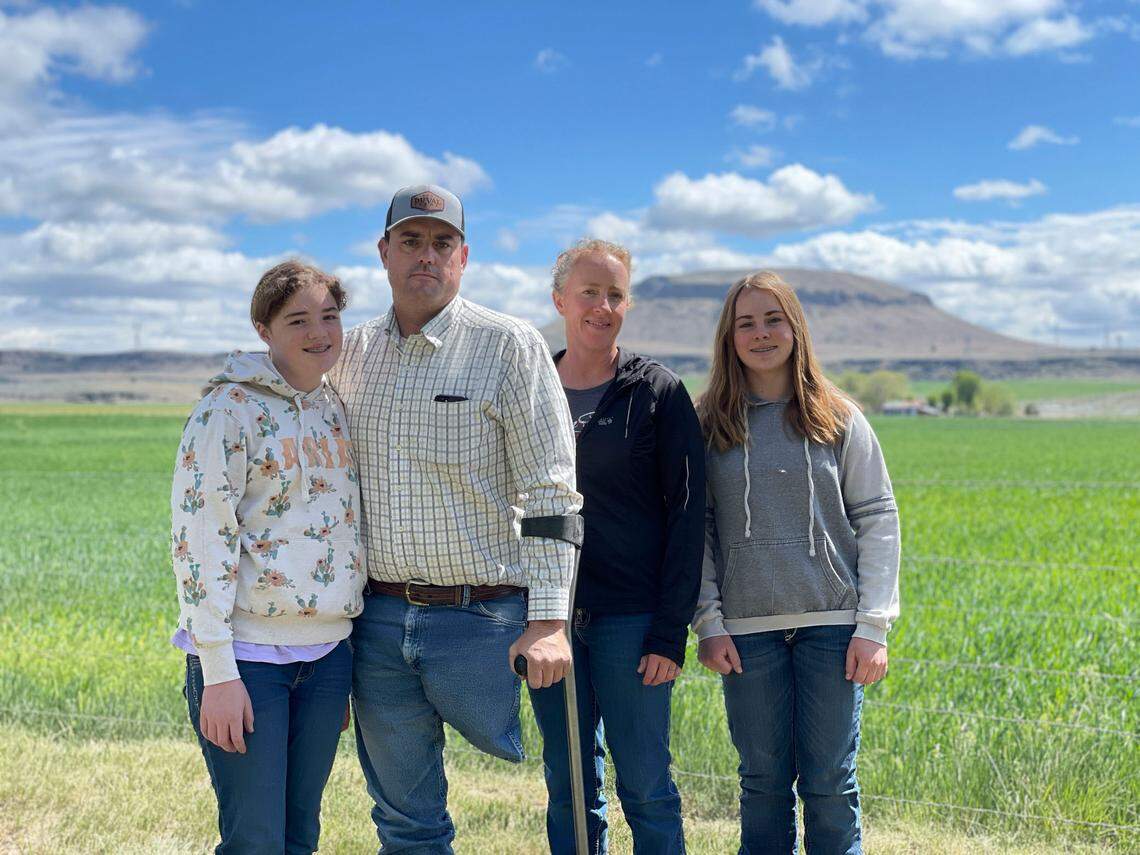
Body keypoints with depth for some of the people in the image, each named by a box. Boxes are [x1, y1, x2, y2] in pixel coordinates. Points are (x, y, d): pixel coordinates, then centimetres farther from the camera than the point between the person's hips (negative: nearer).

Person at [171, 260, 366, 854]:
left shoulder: (334, 411, 12)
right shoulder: (230, 409, -9)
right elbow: (199, 536, -14)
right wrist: (217, 671, -18)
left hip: (326, 650, 7)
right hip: (248, 652, -6)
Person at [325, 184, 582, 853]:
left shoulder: (509, 346, -5)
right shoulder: (353, 353, 10)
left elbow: (551, 491, -9)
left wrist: (549, 619, -17)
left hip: (481, 617, -4)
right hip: (379, 620, 5)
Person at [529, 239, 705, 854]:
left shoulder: (659, 393, -1)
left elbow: (686, 515, -4)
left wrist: (671, 631, -10)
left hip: (631, 619, -3)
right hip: (549, 616, 3)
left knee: (646, 787, 2)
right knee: (569, 792, 11)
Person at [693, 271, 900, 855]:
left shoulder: (838, 419, 5)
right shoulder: (710, 424, 6)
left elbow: (878, 519, 3)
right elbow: (697, 530, 5)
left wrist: (874, 625, -4)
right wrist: (709, 622, -3)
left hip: (832, 624, 0)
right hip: (746, 629, 1)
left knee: (830, 781, 2)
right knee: (763, 780, 7)